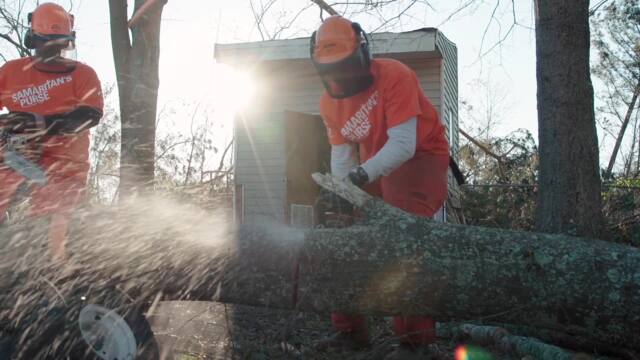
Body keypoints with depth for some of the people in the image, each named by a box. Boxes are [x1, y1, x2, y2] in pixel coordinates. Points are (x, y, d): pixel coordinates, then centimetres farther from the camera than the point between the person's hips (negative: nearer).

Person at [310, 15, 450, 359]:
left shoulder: (394, 75, -26)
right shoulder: (329, 102, -4)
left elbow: (403, 145, -33)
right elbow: (341, 155, -7)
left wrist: (362, 175, -45)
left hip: (420, 158, -7)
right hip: (374, 168, 8)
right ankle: (350, 330, 12)